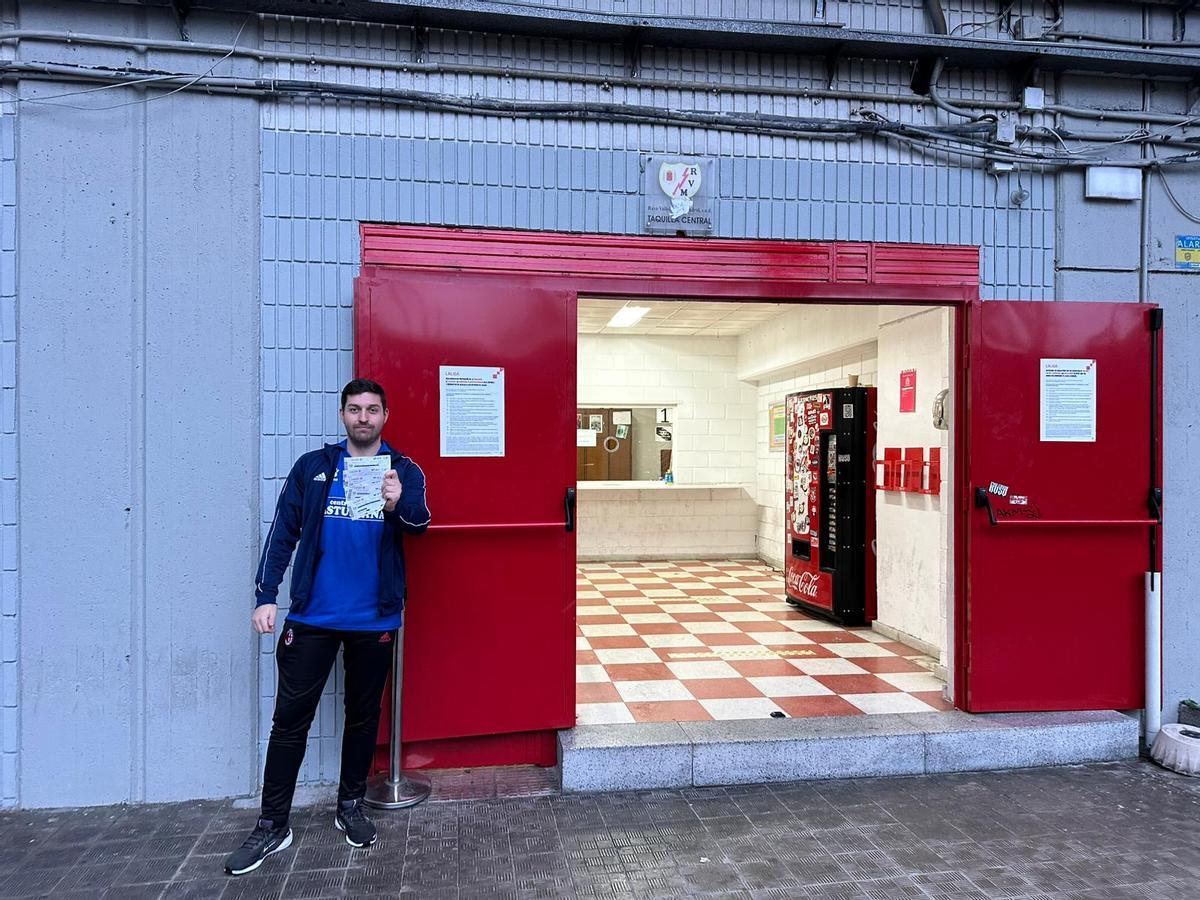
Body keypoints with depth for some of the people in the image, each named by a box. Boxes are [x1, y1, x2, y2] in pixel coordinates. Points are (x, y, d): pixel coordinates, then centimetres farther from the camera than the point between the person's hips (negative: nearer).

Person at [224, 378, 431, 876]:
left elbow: (420, 521, -16)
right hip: (311, 616, 0)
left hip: (374, 620, 0)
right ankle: (272, 825, 19)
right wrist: (265, 596, -5)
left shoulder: (404, 471, 0)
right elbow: (282, 533, 2)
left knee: (363, 716, 13)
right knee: (290, 718, 5)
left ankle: (350, 806, 32)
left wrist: (398, 504, -39)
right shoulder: (312, 466, 3)